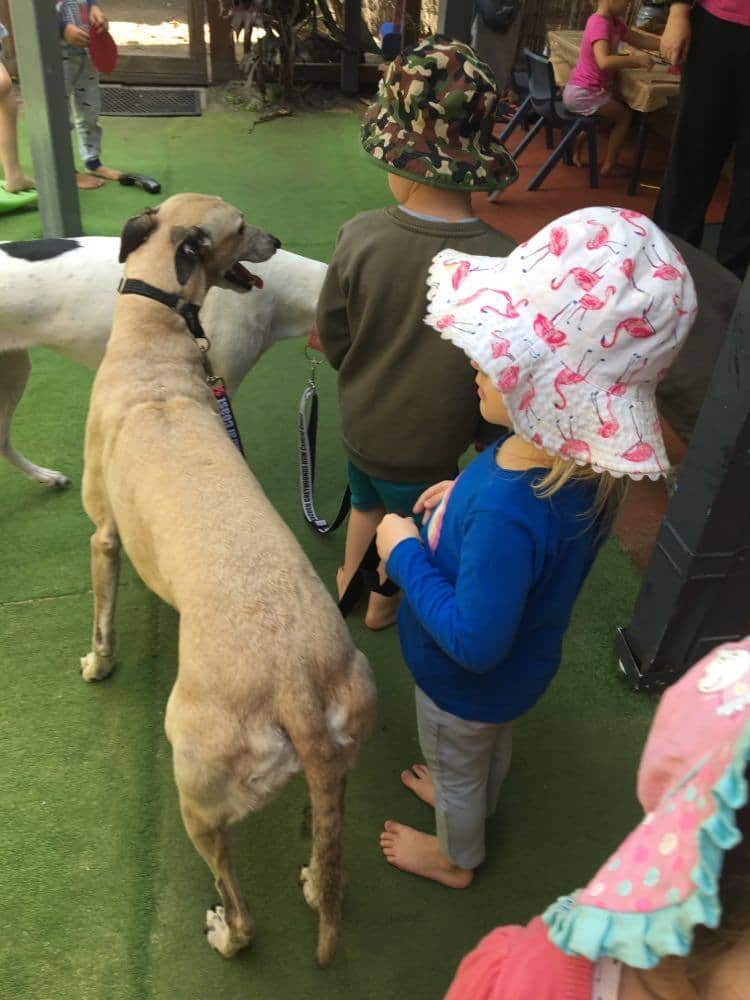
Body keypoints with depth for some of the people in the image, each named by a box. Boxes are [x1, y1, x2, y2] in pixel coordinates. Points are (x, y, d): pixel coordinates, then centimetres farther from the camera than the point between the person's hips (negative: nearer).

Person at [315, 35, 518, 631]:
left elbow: (332, 338, -9)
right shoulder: (503, 264, -28)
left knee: (368, 502, 32)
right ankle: (383, 601, 52)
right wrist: (489, 446, 2)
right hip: (428, 449, -2)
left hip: (359, 425, 2)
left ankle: (350, 582, 56)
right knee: (408, 523, 27)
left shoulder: (361, 236, -22)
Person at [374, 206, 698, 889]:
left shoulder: (509, 513, -47)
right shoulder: (586, 457, -20)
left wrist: (406, 554, -28)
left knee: (457, 766, 26)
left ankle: (456, 859, 58)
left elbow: (473, 641, -36)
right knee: (493, 744, 36)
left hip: (470, 682, -7)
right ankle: (476, 805, 68)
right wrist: (465, 494, -5)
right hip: (520, 663, 7)